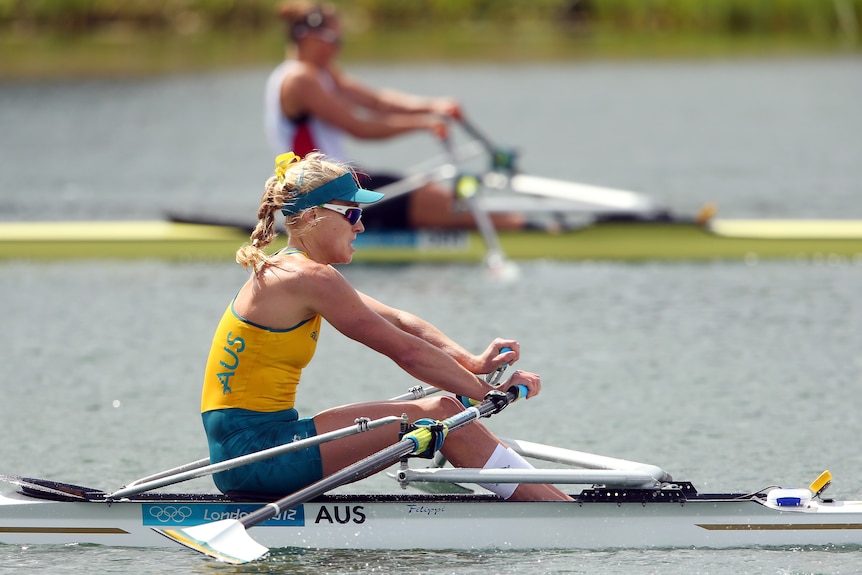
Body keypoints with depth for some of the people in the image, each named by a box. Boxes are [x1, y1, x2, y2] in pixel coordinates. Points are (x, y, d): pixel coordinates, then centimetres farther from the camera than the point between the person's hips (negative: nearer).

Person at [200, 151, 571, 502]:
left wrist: (472, 363, 3)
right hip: (255, 451, -10)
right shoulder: (310, 278, -14)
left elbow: (400, 323, 15)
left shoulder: (281, 272, 17)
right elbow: (406, 351, -12)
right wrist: (489, 394, -3)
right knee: (440, 413, -10)